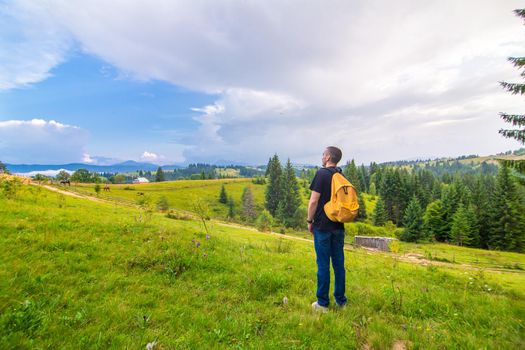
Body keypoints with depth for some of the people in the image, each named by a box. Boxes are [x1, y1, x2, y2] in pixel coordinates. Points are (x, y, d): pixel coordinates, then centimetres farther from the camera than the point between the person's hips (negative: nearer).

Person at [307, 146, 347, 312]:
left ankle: (322, 303, 13)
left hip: (323, 226, -6)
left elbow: (314, 201, -15)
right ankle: (340, 300, 25)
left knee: (323, 264, 2)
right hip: (338, 226, 6)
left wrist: (310, 220, -4)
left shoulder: (322, 173, -11)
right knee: (339, 263, 13)